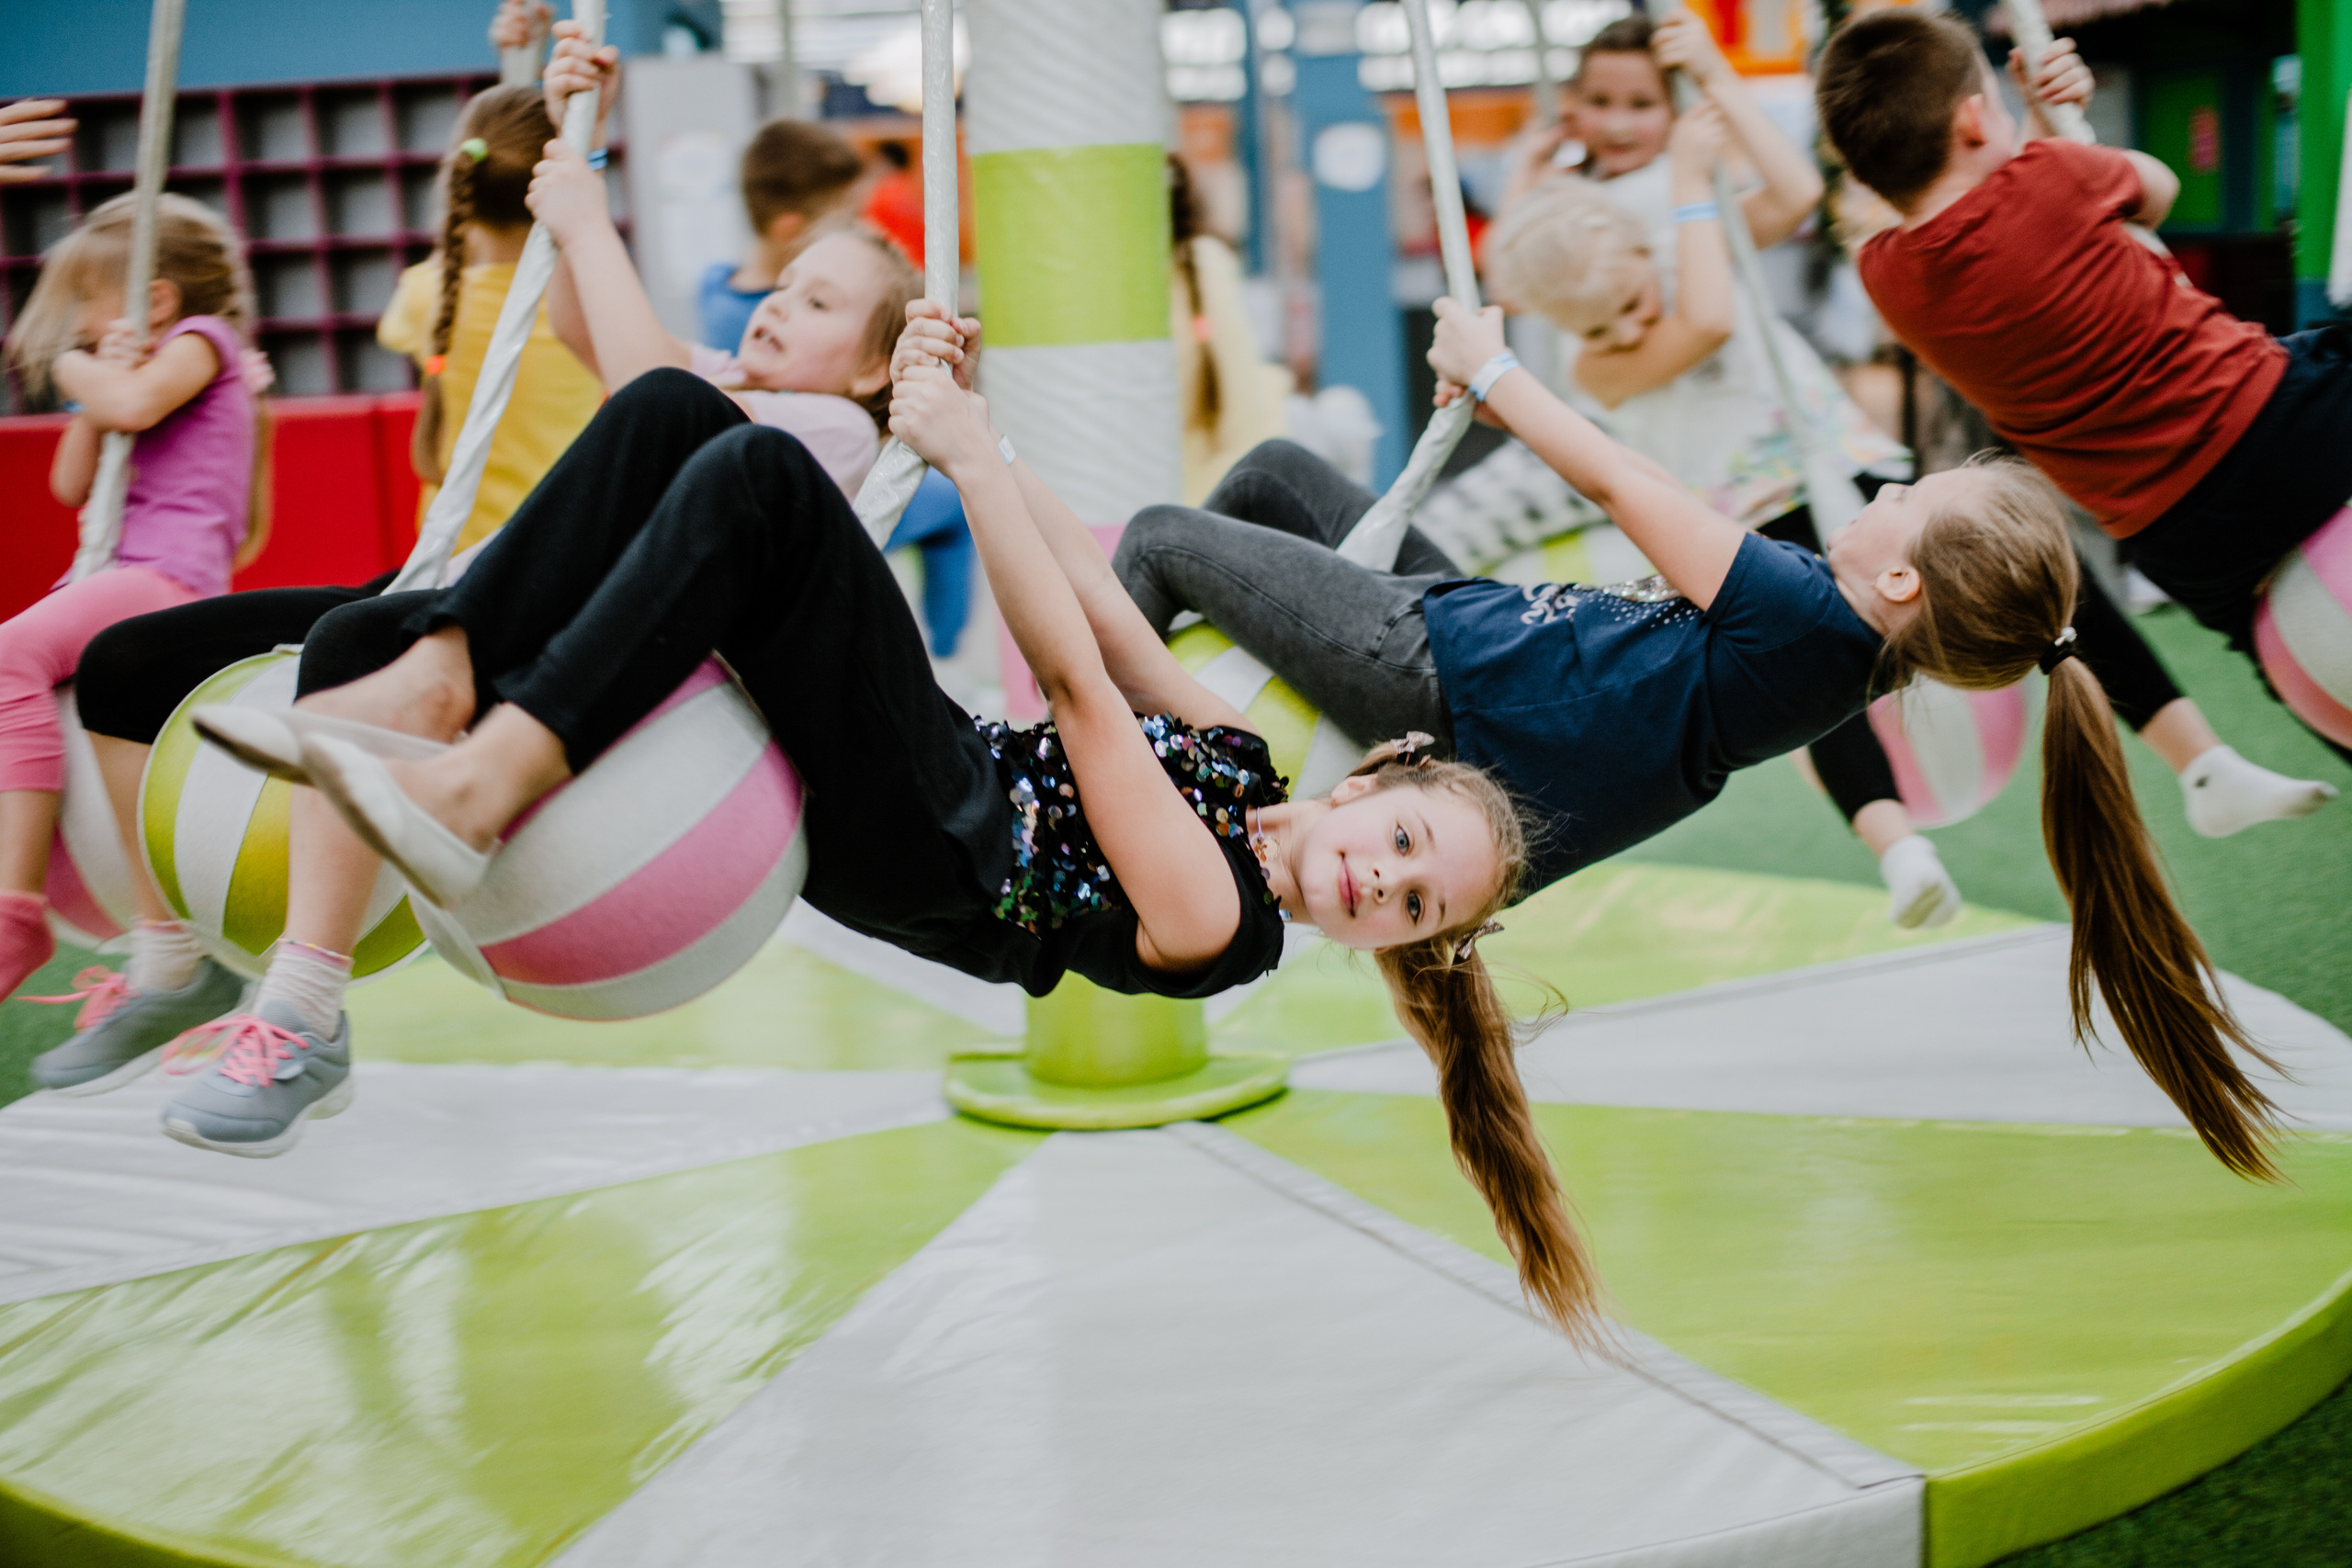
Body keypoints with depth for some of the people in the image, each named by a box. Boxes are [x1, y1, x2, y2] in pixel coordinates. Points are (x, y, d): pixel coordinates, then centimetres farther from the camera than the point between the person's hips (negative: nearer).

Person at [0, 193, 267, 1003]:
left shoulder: (200, 340, 6)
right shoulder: (131, 367, 33)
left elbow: (134, 404, -16)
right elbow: (71, 486, 21)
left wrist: (78, 370, 4)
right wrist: (97, 384, 11)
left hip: (171, 575, -10)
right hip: (117, 581, 11)